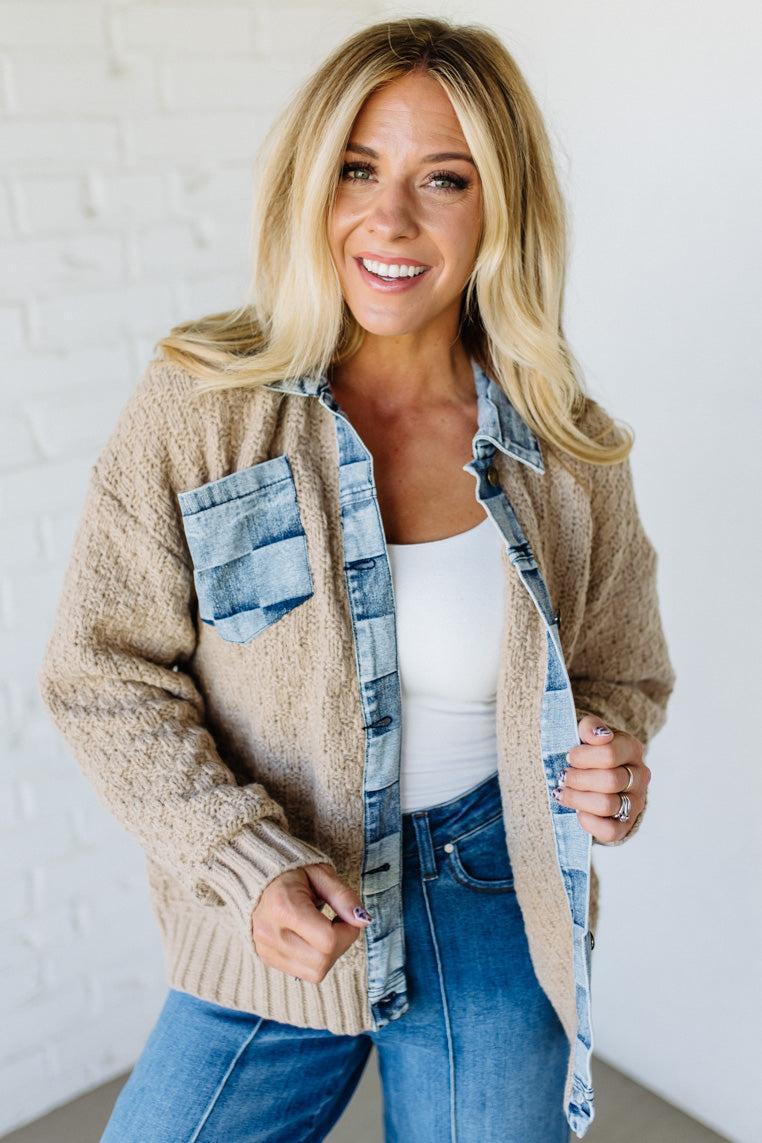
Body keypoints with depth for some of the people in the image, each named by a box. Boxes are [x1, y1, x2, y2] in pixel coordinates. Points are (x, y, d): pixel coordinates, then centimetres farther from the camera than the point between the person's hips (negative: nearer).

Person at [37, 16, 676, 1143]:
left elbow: (617, 669, 8)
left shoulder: (569, 449, -7)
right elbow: (105, 670, -9)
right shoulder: (199, 398, -12)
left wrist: (609, 760, -15)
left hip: (499, 920, 1)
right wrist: (248, 867, -19)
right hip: (281, 927, 0)